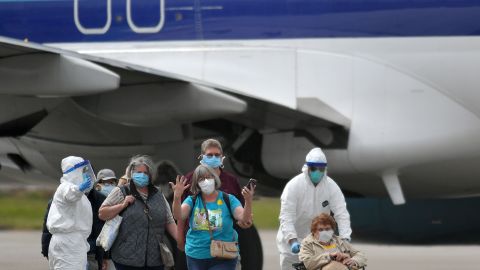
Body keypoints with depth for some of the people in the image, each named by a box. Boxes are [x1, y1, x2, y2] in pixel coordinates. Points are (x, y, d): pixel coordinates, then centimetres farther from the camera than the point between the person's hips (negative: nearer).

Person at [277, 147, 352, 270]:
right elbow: (286, 217, -24)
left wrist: (345, 239, -29)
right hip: (293, 238, -3)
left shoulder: (331, 186, -9)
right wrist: (293, 240, -37)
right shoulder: (293, 186, -18)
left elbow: (341, 214, -15)